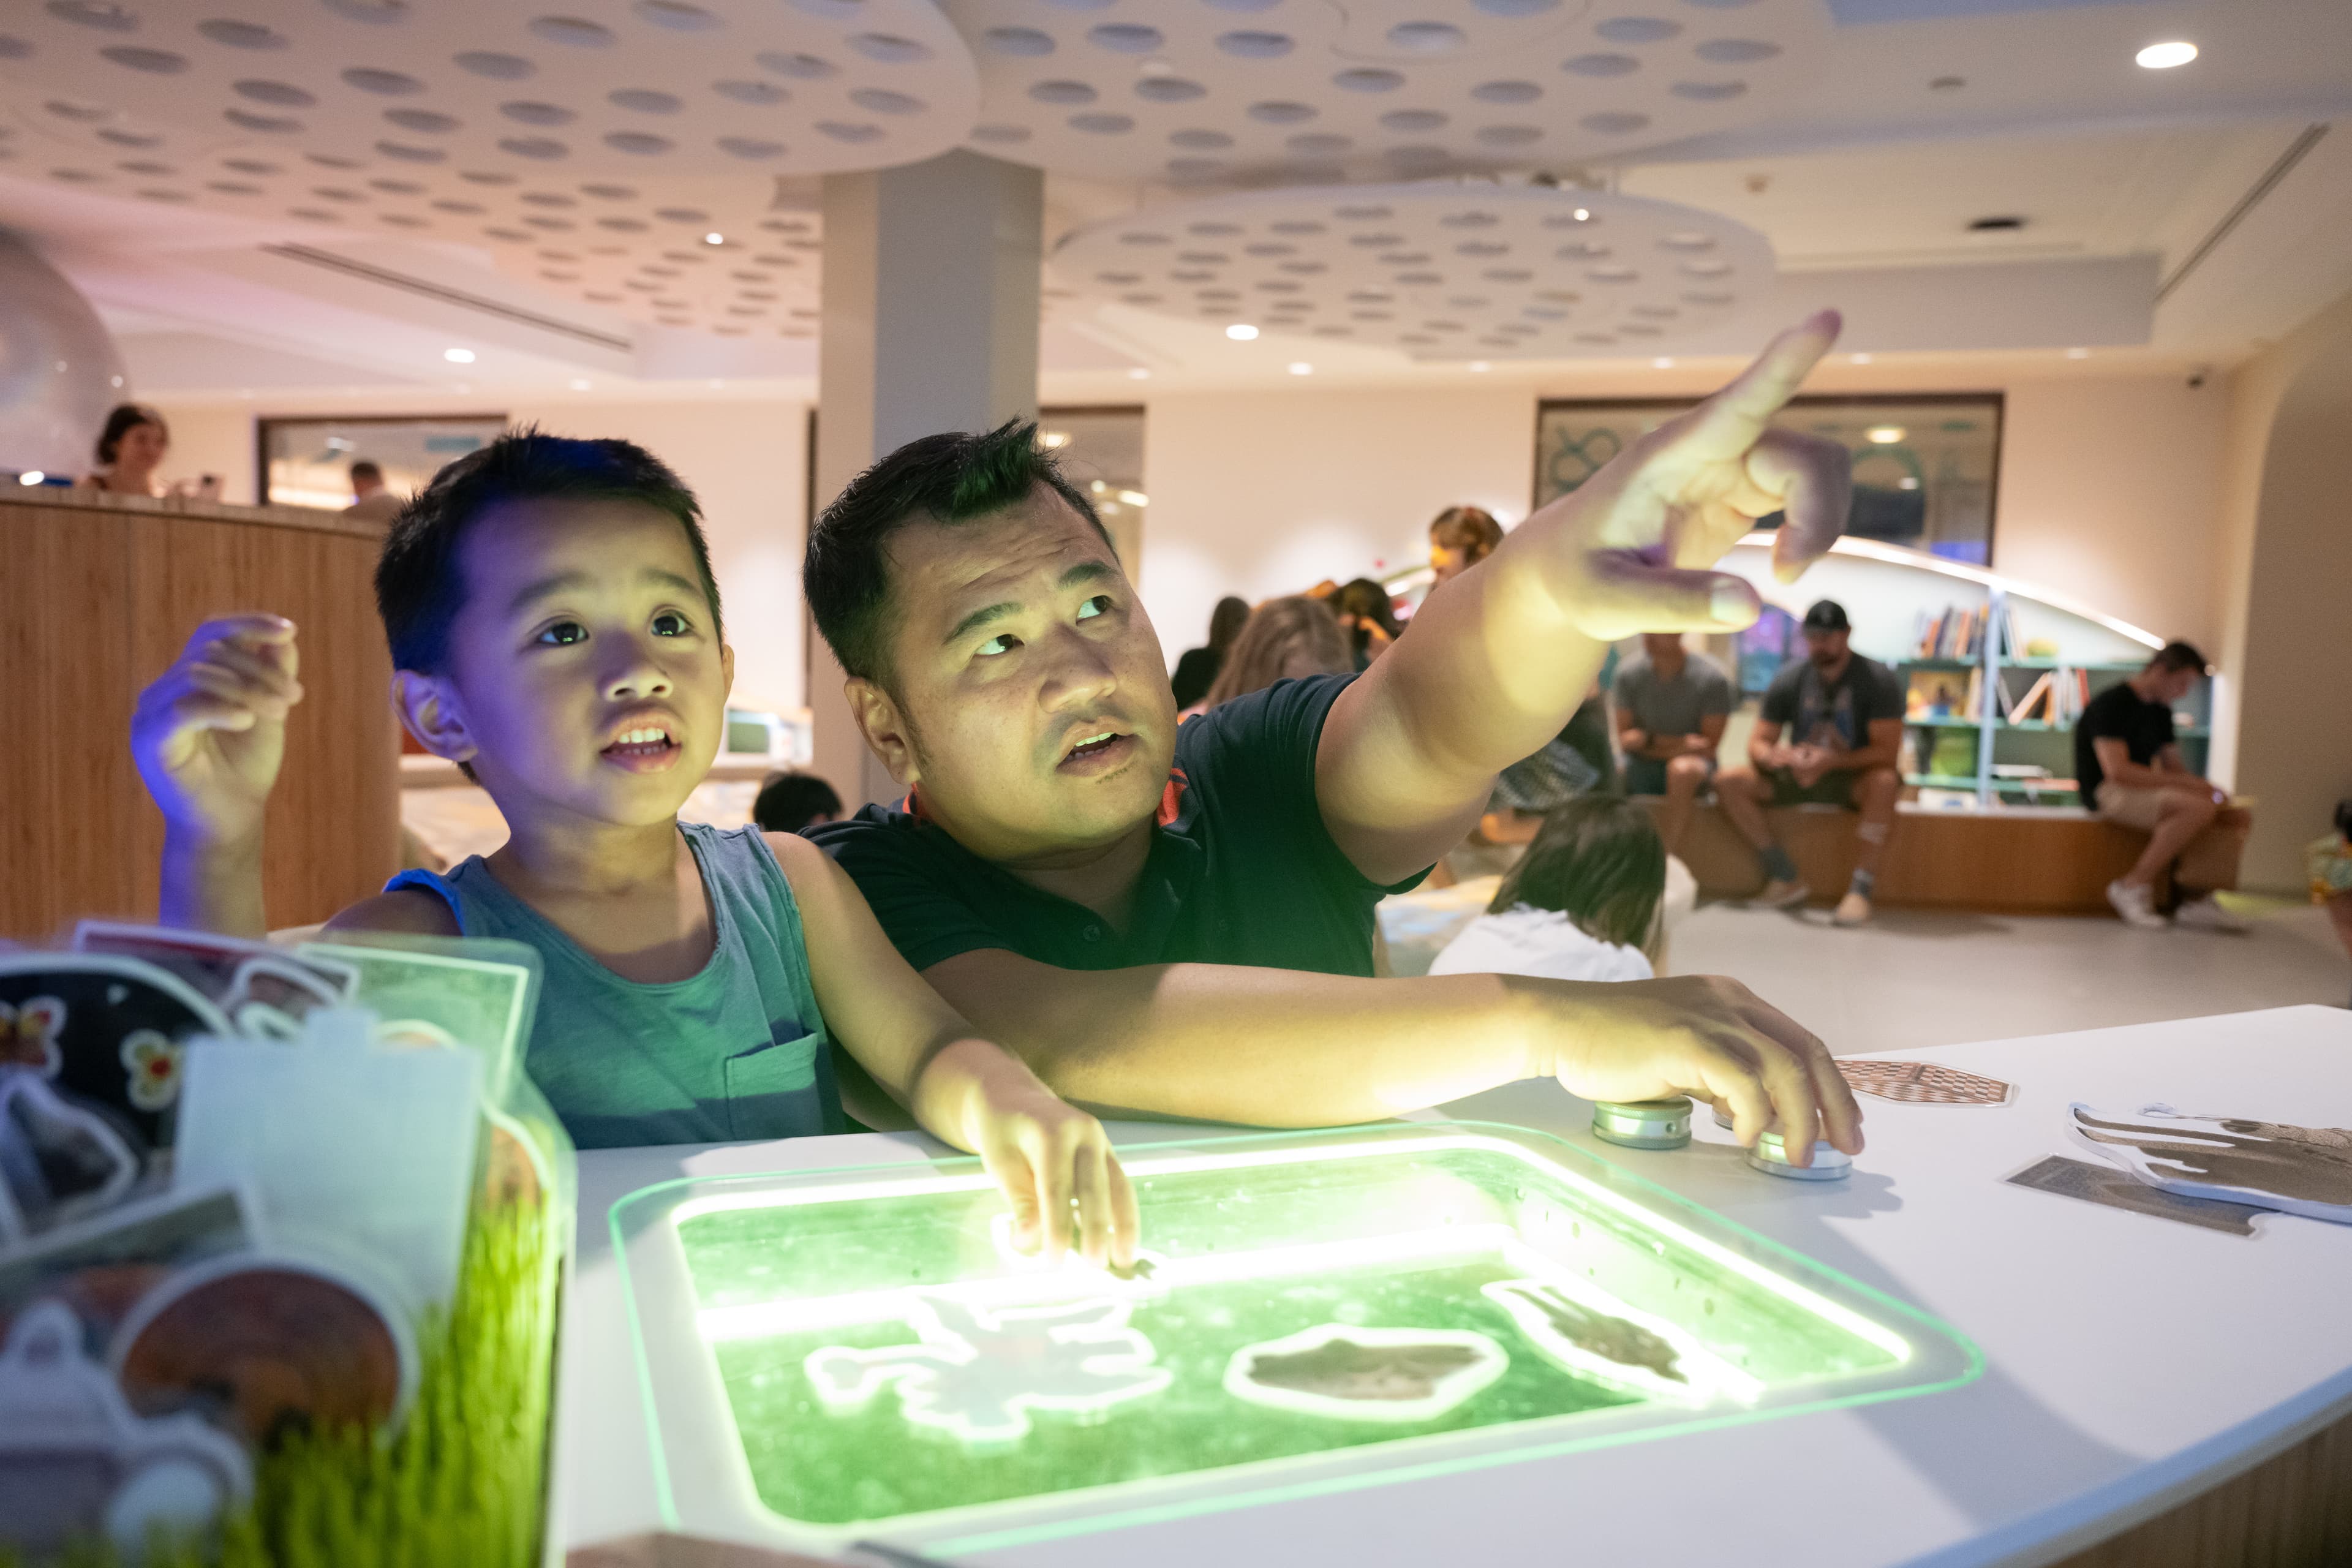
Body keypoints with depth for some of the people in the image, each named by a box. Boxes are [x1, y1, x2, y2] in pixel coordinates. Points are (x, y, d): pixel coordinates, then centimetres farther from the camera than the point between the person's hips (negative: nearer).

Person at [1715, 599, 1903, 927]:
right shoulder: (1788, 682, 0)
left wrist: (1831, 761, -33)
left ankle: (1862, 888, -38)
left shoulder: (1878, 681, -10)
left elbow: (1886, 751, -18)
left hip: (1853, 779, -4)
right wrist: (1779, 757, -27)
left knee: (1885, 783, -39)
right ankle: (1787, 878, -20)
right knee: (1728, 783, -19)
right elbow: (1758, 743, -2)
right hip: (1797, 776, 4)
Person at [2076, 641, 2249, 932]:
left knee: (2237, 819, -4)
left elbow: (2172, 765, 17)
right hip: (2108, 793, -9)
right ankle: (2134, 886, -22)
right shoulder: (2112, 704, -13)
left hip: (2144, 791, 9)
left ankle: (2197, 900, -10)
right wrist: (2188, 784, -23)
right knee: (2199, 808, -31)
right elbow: (2117, 770, -23)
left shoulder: (2160, 711, 15)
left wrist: (2208, 788, -5)